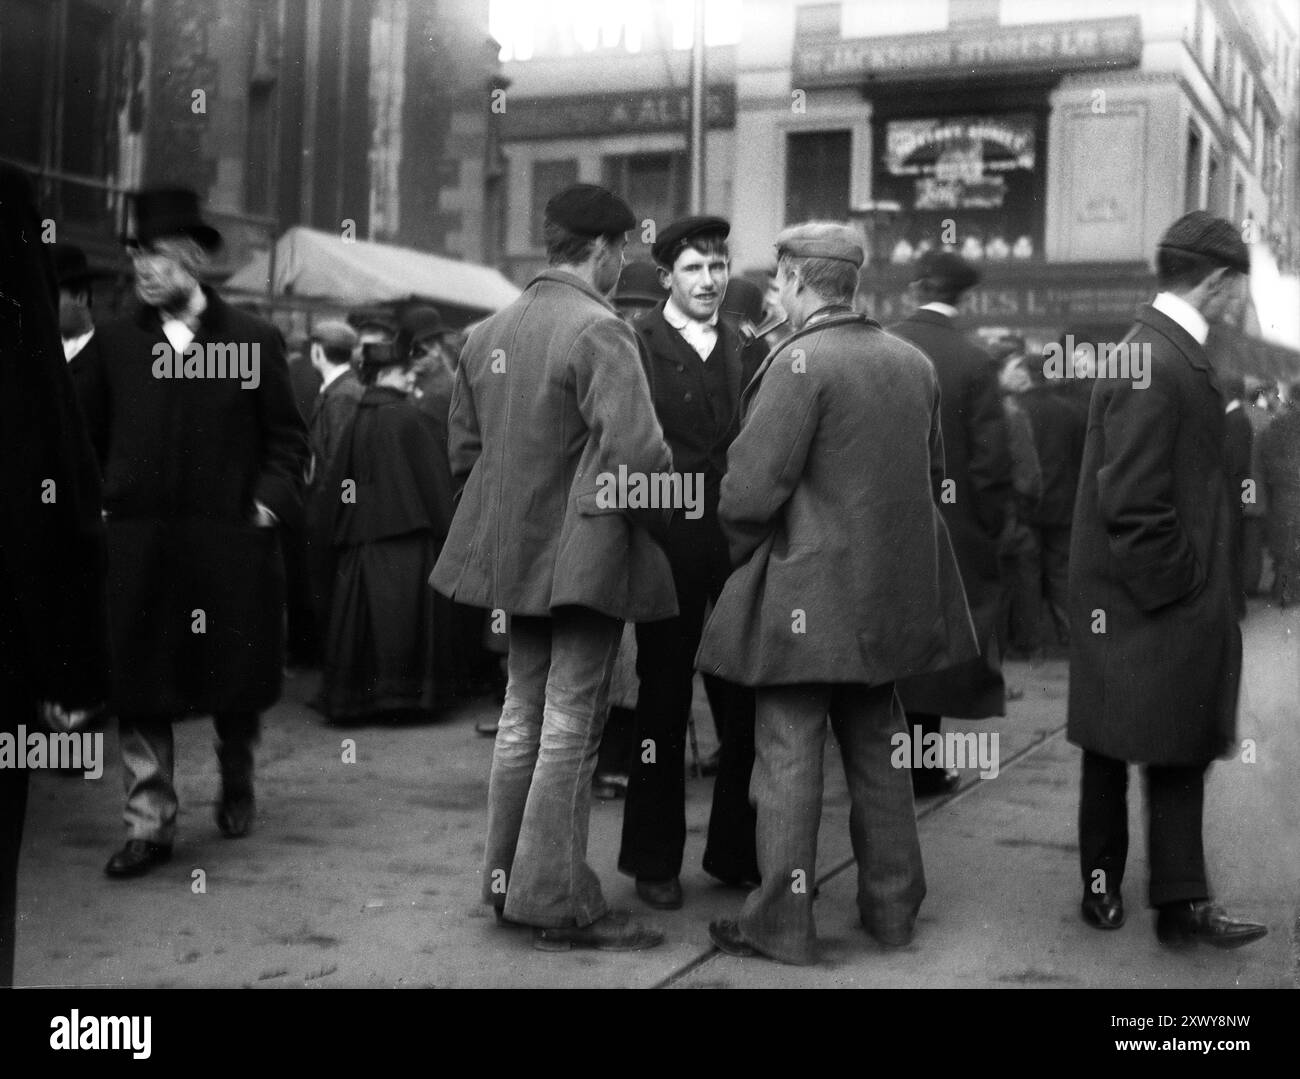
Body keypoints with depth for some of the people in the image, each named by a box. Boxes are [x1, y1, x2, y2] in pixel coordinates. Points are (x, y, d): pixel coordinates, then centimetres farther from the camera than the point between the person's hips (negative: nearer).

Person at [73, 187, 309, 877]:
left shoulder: (253, 341, 2)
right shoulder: (114, 343, 7)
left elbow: (286, 437, 5)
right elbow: (84, 437, 11)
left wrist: (271, 501, -7)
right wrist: (95, 505, 2)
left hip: (231, 542, -1)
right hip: (136, 545, 1)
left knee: (235, 676, 11)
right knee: (140, 686, 2)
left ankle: (237, 783, 37)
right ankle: (150, 823, 12)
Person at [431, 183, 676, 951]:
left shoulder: (489, 333, 9)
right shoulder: (600, 331, -16)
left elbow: (465, 449, 14)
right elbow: (636, 453, -25)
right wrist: (655, 522, -9)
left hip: (515, 552, 8)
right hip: (587, 556, -8)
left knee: (523, 718, 17)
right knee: (571, 729, 0)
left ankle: (509, 883, 26)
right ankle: (558, 903, 7)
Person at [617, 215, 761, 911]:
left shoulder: (744, 348, 12)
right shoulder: (636, 344, -4)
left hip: (738, 544, 4)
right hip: (669, 544, -4)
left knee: (746, 704, 7)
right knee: (663, 704, 7)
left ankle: (737, 854, 23)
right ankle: (654, 861, 20)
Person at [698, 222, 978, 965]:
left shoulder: (801, 361, -15)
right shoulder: (914, 363, 7)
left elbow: (752, 486, -18)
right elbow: (934, 475, 15)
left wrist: (745, 547, 0)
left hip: (807, 591, -7)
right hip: (890, 589, 7)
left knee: (791, 756, 1)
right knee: (878, 749, 16)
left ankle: (782, 923, 8)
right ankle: (892, 906, 26)